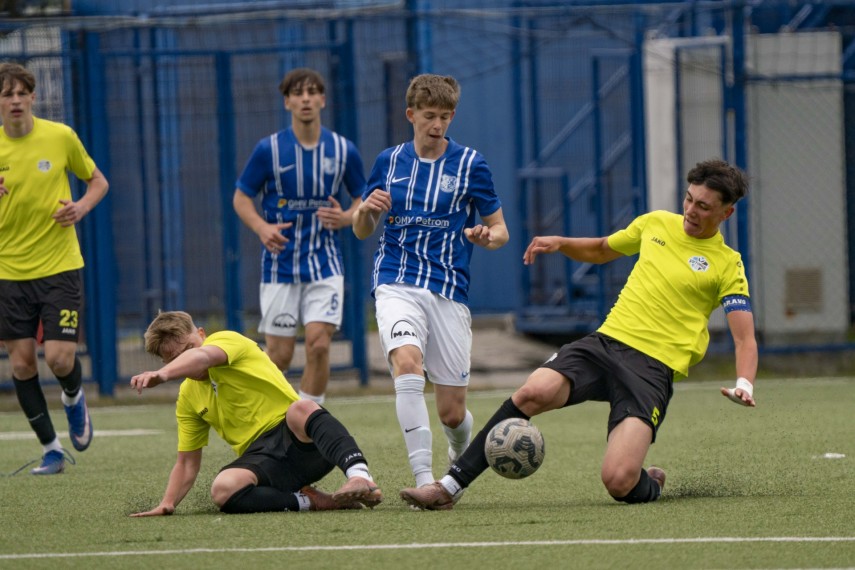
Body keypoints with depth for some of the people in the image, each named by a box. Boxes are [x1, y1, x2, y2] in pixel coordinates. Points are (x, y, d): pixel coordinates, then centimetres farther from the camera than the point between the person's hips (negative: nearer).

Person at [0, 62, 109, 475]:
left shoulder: (60, 137, -3)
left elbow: (98, 181, 11)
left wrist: (82, 206, -10)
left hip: (60, 267, -2)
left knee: (60, 358, -12)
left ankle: (74, 398, 25)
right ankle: (51, 450, 15)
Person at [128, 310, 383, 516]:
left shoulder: (226, 340, 1)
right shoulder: (188, 397, 21)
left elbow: (202, 357, -24)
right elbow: (187, 464, 25)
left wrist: (162, 375, -43)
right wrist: (167, 504, 8)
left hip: (301, 442, -5)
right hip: (260, 457, 5)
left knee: (301, 409, -41)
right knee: (223, 489, -31)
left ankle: (360, 476, -57)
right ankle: (309, 501, -24)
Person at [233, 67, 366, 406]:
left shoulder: (344, 151, 0)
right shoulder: (269, 149, -4)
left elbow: (363, 200, 12)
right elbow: (241, 198, 3)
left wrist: (345, 218, -11)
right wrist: (262, 228, -16)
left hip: (325, 264, 1)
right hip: (280, 263, -1)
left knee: (319, 343, -14)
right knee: (280, 355, 0)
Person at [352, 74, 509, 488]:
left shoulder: (469, 164, 2)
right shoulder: (389, 162, 9)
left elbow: (500, 230, 7)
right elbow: (362, 231, 16)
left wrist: (487, 237, -17)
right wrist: (366, 210, -7)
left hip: (449, 292, 0)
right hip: (397, 285, 0)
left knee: (451, 412, 1)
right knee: (407, 362, -31)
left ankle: (461, 456, 38)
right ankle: (424, 479, -32)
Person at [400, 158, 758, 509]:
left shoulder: (727, 266, 2)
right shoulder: (655, 224, 15)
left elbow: (744, 338, -4)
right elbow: (601, 250, 34)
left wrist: (744, 384, -24)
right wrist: (559, 243, 14)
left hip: (654, 368, -4)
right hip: (607, 340, 4)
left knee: (618, 481, -23)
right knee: (534, 393, -26)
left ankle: (650, 486, 16)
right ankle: (450, 487, -20)